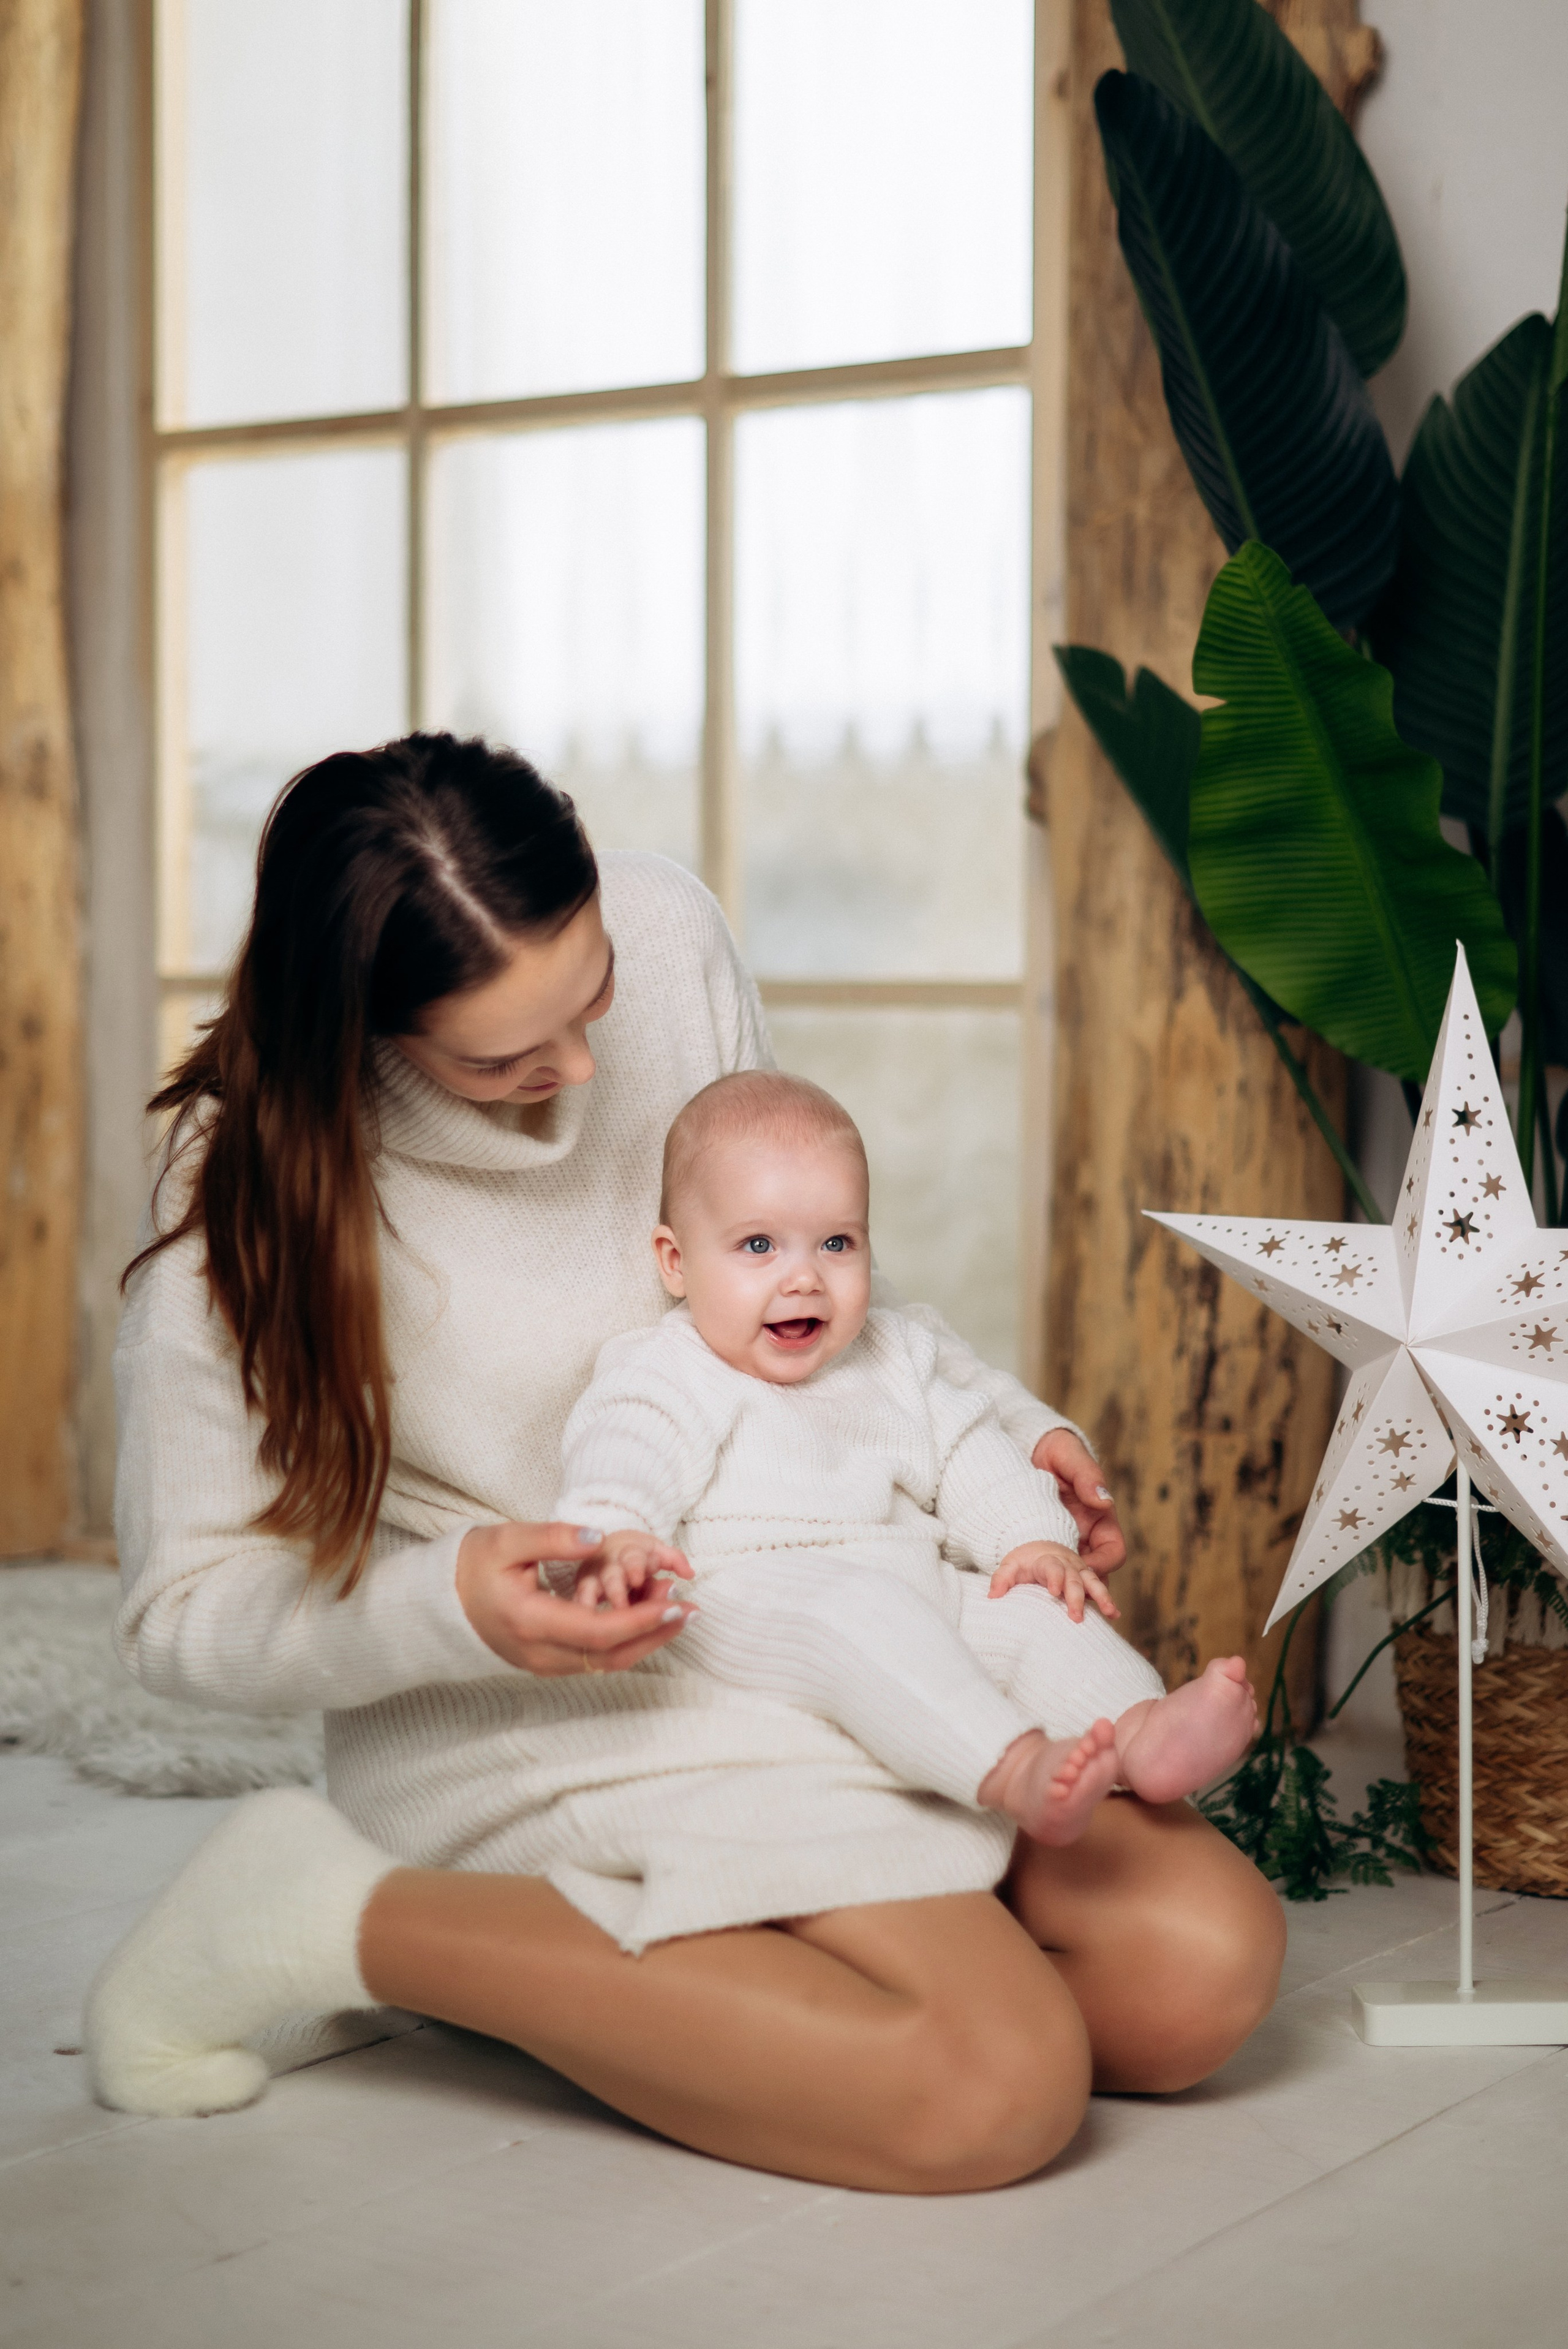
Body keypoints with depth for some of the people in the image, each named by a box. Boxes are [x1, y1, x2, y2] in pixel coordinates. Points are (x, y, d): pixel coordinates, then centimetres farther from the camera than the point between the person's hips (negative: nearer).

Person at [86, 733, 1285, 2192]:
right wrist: (446, 1608, -29)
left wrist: (1008, 1424, -1)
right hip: (556, 1721, -6)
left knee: (1203, 1969, -5)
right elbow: (183, 1612, -11)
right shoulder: (255, 1196, -20)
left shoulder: (665, 934, -7)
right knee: (1002, 2089, -23)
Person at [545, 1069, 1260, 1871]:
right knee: (856, 1614, -36)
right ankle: (1017, 1773, -52)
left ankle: (1144, 1737, -38)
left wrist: (1035, 1539, 6)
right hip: (745, 1610, -7)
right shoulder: (667, 1377, 2)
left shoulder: (891, 1359, 22)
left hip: (920, 1600, 7)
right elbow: (619, 1466, -15)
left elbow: (968, 1457, 25)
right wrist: (611, 1542, -38)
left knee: (1032, 1610, -13)